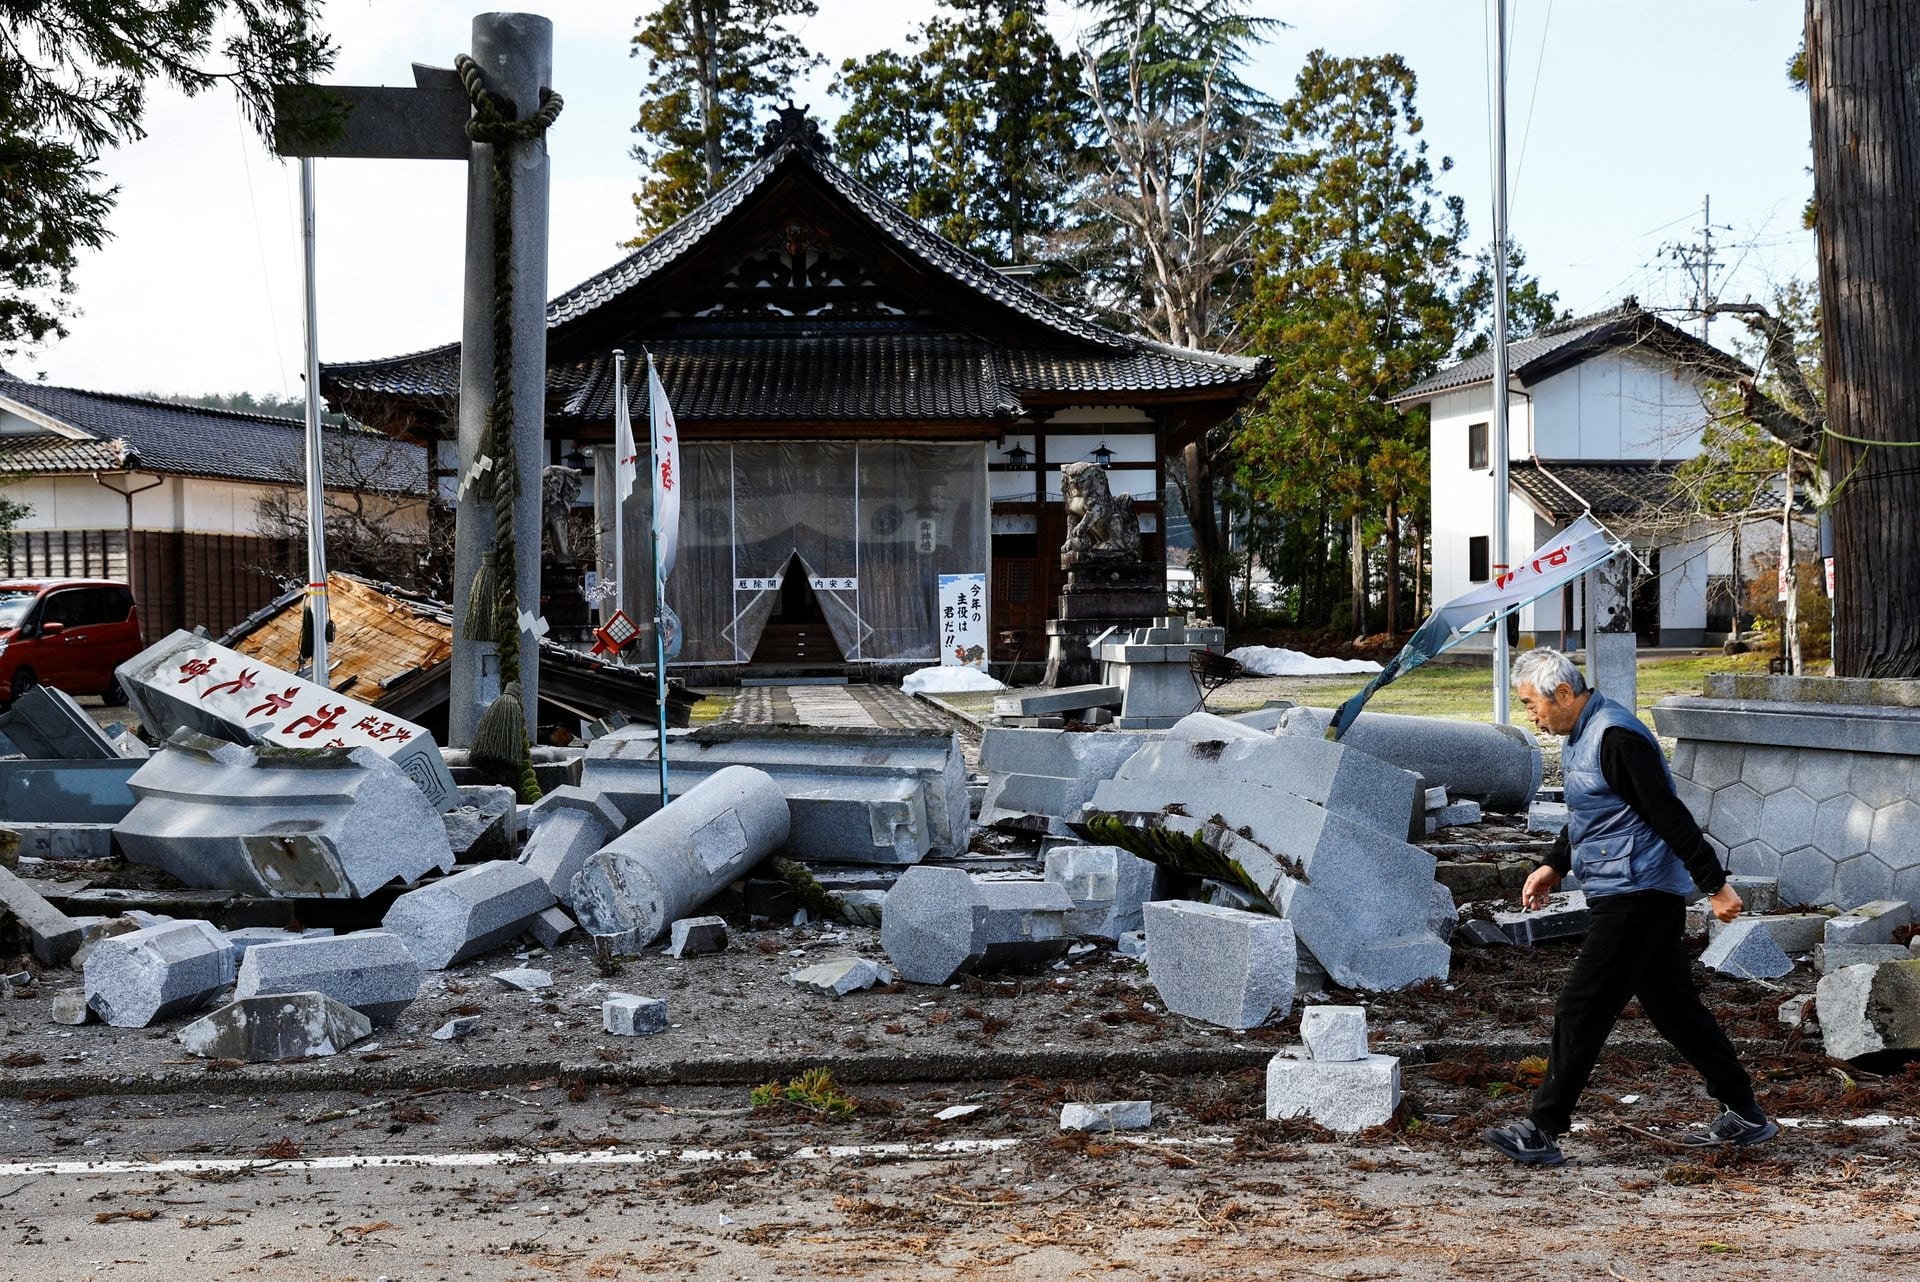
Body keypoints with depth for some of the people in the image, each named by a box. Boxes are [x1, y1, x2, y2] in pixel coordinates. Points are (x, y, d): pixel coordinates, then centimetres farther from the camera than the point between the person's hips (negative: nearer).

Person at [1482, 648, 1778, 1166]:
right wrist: (1555, 865, 18)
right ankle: (1744, 1115, 22)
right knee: (1673, 1005, 15)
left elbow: (1669, 816, -21)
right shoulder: (1582, 736, 13)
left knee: (1580, 1011, -7)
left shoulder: (1616, 738, -20)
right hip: (1641, 896, 11)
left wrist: (1714, 885, -20)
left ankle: (1541, 1131, -2)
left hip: (1635, 897, -11)